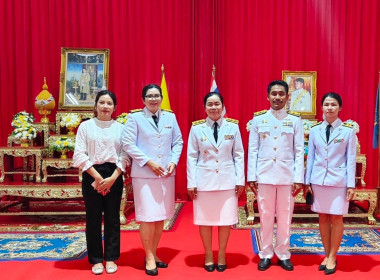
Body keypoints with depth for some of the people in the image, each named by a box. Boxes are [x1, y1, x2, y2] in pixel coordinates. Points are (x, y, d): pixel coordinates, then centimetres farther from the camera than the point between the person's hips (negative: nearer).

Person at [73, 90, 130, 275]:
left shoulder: (120, 127, 5)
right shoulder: (85, 126, 1)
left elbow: (125, 156, 1)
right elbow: (79, 155, -5)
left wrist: (112, 178, -11)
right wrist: (97, 177, -12)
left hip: (114, 176, 1)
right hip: (91, 175, -1)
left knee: (112, 217, 7)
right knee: (93, 218, 5)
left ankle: (111, 258, 20)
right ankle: (96, 259, 18)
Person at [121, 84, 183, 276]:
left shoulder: (170, 117, 10)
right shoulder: (135, 117, -1)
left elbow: (178, 142, 12)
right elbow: (128, 144, -7)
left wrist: (173, 161, -4)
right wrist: (149, 162, -13)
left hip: (166, 173, 4)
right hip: (144, 174, -4)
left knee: (161, 216, 9)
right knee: (148, 217, -4)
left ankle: (153, 254, 24)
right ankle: (149, 258, 11)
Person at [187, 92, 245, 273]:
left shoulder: (233, 127, 3)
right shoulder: (196, 128, 1)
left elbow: (239, 156, 4)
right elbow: (192, 157, 2)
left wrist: (240, 180, 0)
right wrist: (191, 183, -2)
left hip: (227, 180, 1)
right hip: (204, 180, 0)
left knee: (226, 219, 6)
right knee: (205, 219, 7)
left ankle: (221, 255, 25)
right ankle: (208, 255, 26)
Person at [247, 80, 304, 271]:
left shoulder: (295, 120, 3)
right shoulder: (258, 119, 4)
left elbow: (299, 151, 2)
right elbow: (252, 150, 3)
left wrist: (299, 179, -3)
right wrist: (251, 176, -1)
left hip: (287, 176, 0)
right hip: (264, 175, 0)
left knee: (285, 216, 8)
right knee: (265, 216, 7)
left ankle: (283, 254, 23)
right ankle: (266, 254, 21)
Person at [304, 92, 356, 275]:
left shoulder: (348, 130, -2)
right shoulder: (315, 130, 4)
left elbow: (351, 159, -2)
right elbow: (310, 157, 6)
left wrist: (351, 185, -5)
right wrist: (307, 182, 5)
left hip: (338, 181, -2)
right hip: (318, 180, 2)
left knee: (336, 218, 3)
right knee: (323, 218, 8)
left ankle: (332, 257, 17)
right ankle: (327, 255, 21)